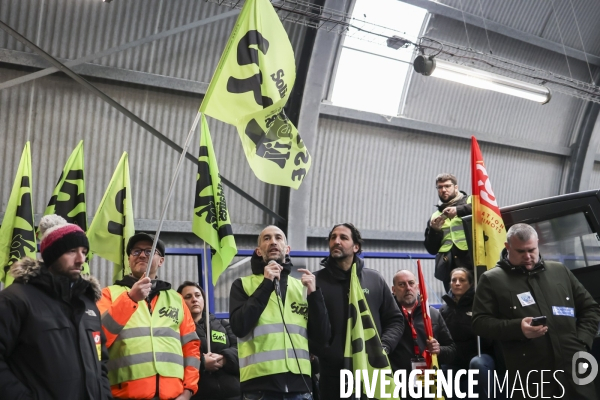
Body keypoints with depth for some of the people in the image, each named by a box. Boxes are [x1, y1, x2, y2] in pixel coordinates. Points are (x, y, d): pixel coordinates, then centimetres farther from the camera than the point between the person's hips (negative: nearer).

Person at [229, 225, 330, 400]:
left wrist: (314, 294, -5)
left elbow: (321, 334, 8)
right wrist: (266, 285, -10)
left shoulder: (302, 286, 15)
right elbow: (239, 327, -9)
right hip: (260, 384, -3)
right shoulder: (243, 285, 7)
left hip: (299, 384, 3)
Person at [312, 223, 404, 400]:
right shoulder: (316, 280, 3)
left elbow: (395, 320, 13)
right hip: (333, 373, -2)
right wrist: (327, 353, -12)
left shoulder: (375, 279, 10)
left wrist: (383, 347, -2)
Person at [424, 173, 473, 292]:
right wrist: (434, 230, -1)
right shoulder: (435, 216, 21)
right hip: (449, 270, 4)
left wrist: (459, 210, -19)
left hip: (473, 265, -3)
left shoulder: (470, 202, 12)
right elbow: (432, 249, 17)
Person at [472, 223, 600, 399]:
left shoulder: (560, 271, 14)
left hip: (574, 370, 3)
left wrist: (581, 342, 4)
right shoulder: (492, 279, 3)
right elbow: (480, 322, -3)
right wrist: (517, 328, -17)